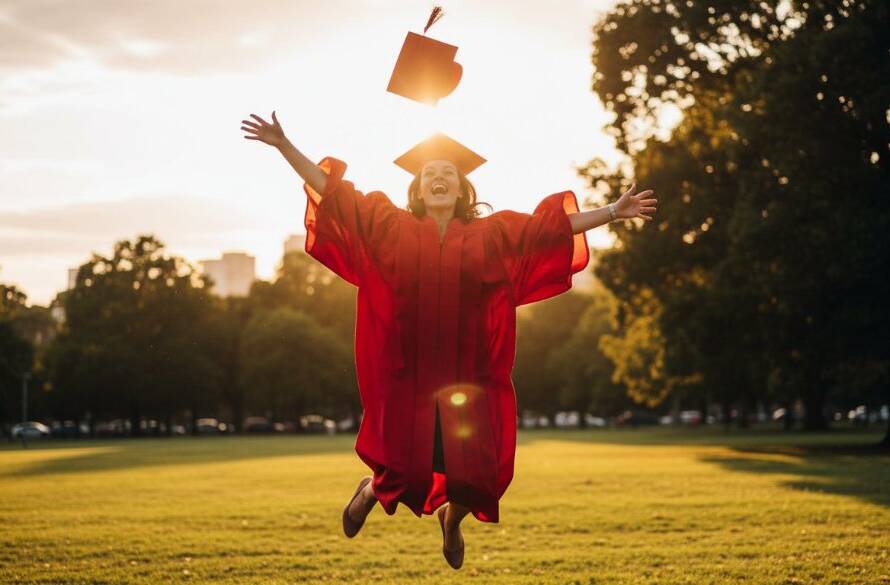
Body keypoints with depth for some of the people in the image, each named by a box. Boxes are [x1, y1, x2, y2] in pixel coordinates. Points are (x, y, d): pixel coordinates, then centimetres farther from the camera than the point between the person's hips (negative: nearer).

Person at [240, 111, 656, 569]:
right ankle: (373, 489, 36)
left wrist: (614, 211, 7)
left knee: (473, 474, -2)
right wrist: (283, 145, -3)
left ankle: (452, 520, 35)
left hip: (468, 374, 1)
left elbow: (559, 224, 10)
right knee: (405, 473, -3)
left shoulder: (491, 234, 7)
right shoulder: (391, 226, 4)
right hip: (407, 372, -1)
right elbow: (330, 189, 2)